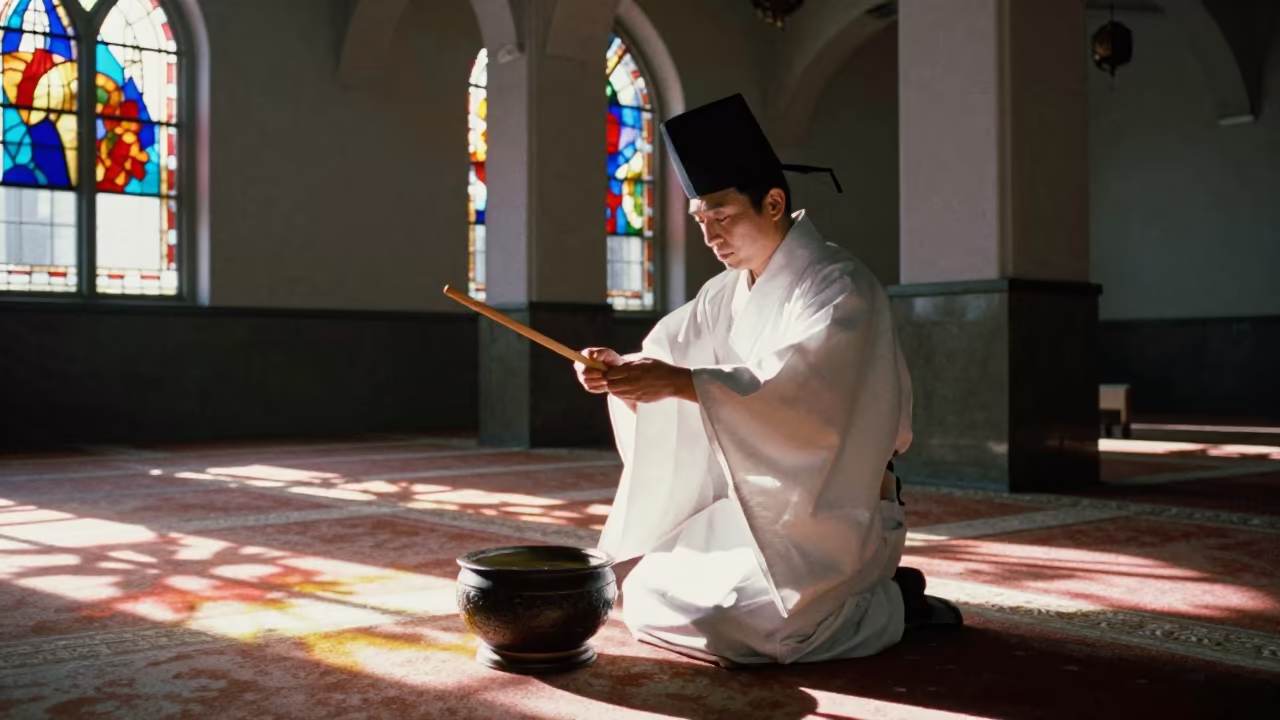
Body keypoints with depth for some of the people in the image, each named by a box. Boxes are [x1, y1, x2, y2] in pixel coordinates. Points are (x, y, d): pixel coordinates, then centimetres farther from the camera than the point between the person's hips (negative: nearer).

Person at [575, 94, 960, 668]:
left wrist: (681, 382, -39)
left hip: (831, 513, -8)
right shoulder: (728, 293, 8)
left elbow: (802, 393, -32)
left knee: (736, 625, -25)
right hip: (752, 504, 8)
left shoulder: (839, 287, -16)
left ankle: (892, 604, -2)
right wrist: (621, 369, -22)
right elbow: (667, 357, 1)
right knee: (643, 598, 4)